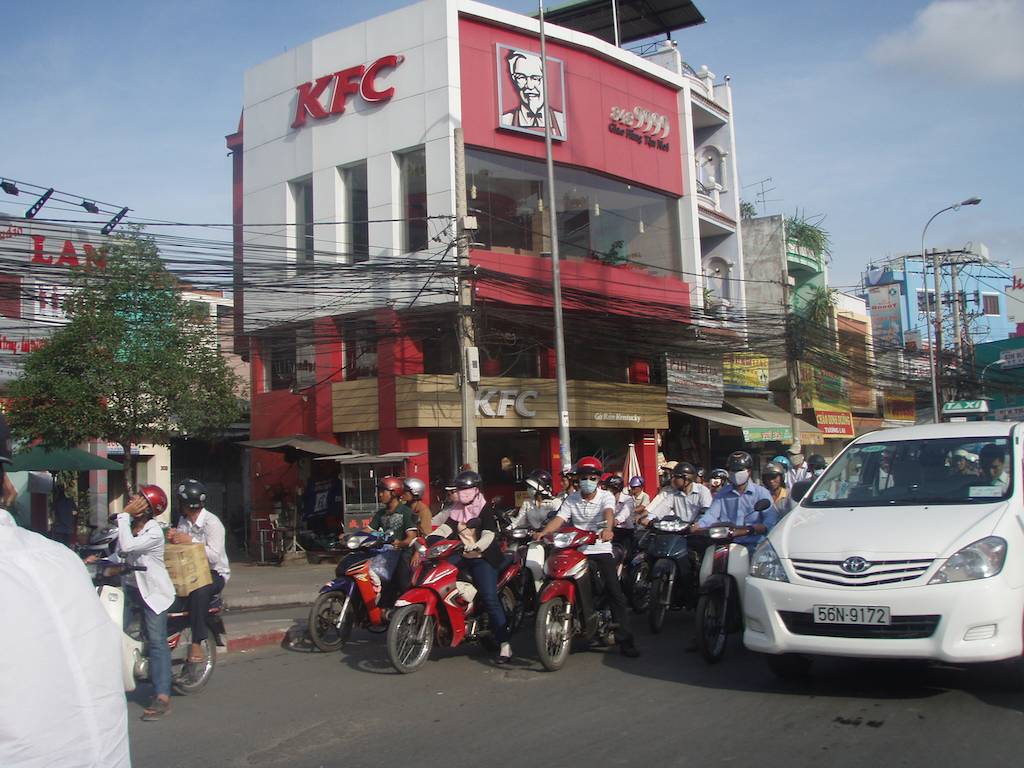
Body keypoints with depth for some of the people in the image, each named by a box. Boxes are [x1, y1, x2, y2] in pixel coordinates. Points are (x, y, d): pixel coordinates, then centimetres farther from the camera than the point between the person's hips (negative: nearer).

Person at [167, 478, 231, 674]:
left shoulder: (212, 522, -14)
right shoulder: (183, 521, 12)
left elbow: (215, 556, -22)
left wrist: (191, 541, -23)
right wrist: (174, 540, -8)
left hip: (215, 572, -7)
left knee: (199, 592, -38)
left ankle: (197, 643, -33)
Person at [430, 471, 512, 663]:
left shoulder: (484, 509, -4)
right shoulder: (456, 510, 17)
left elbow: (489, 534, -18)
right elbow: (445, 528, 8)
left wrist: (476, 547, -36)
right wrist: (428, 539, -10)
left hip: (483, 557, -8)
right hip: (463, 558, 8)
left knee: (489, 598, -18)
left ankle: (504, 643, -19)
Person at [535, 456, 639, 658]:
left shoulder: (606, 497, -1)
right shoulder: (571, 500, 8)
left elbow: (608, 513, -23)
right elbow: (559, 519, -5)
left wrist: (608, 528, -45)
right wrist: (543, 532, -25)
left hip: (601, 550, -2)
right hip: (577, 551, 2)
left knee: (616, 594, -10)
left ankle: (625, 640, -5)